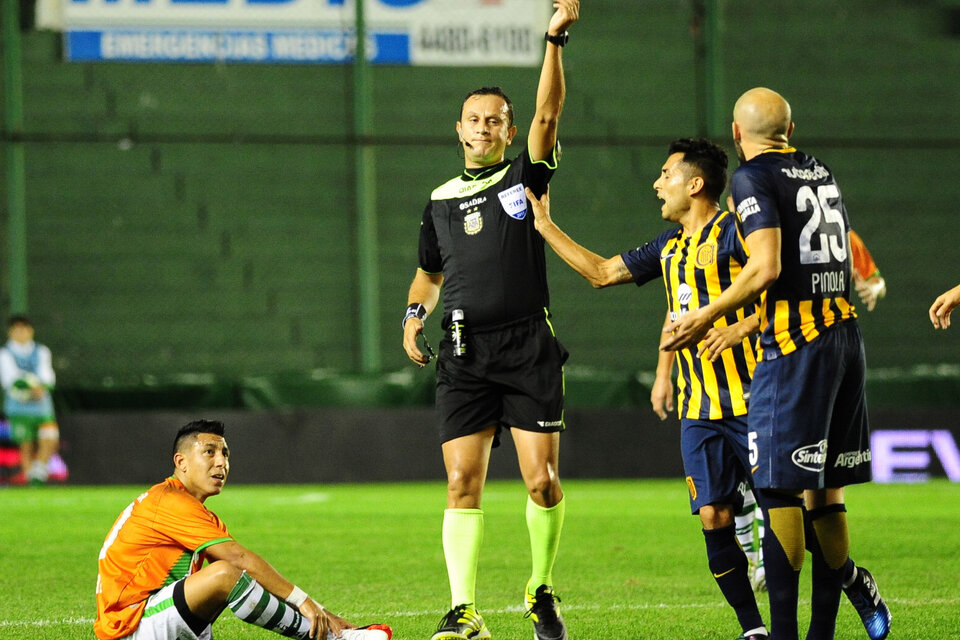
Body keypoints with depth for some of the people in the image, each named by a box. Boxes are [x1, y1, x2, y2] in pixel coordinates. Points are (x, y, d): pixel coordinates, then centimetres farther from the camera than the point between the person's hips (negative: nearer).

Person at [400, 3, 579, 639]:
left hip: (530, 348, -2)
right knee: (463, 483, -6)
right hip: (465, 355, 2)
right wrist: (416, 313, 6)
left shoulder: (526, 176, 6)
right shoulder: (440, 200, 15)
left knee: (543, 481, -6)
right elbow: (429, 274, 28)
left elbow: (547, 115, -10)